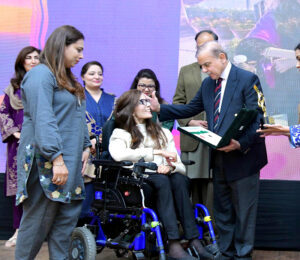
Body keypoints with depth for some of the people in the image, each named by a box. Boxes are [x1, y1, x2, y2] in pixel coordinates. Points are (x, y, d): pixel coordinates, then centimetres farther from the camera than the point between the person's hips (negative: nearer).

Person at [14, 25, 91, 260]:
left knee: (67, 217, 8)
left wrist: (85, 147, 12)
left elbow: (78, 117, 23)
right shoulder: (41, 75, -11)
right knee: (38, 220, -5)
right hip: (46, 162, -9)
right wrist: (57, 158, -26)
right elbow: (43, 119, -20)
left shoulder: (67, 79, 20)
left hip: (69, 163, 9)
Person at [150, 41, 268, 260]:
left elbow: (257, 119, -16)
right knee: (222, 210, 15)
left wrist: (240, 143, -30)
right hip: (219, 158, 7)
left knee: (244, 211, 2)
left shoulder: (248, 79, -11)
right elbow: (190, 109, 18)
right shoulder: (208, 84, 11)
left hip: (243, 156, -7)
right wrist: (159, 108, 7)